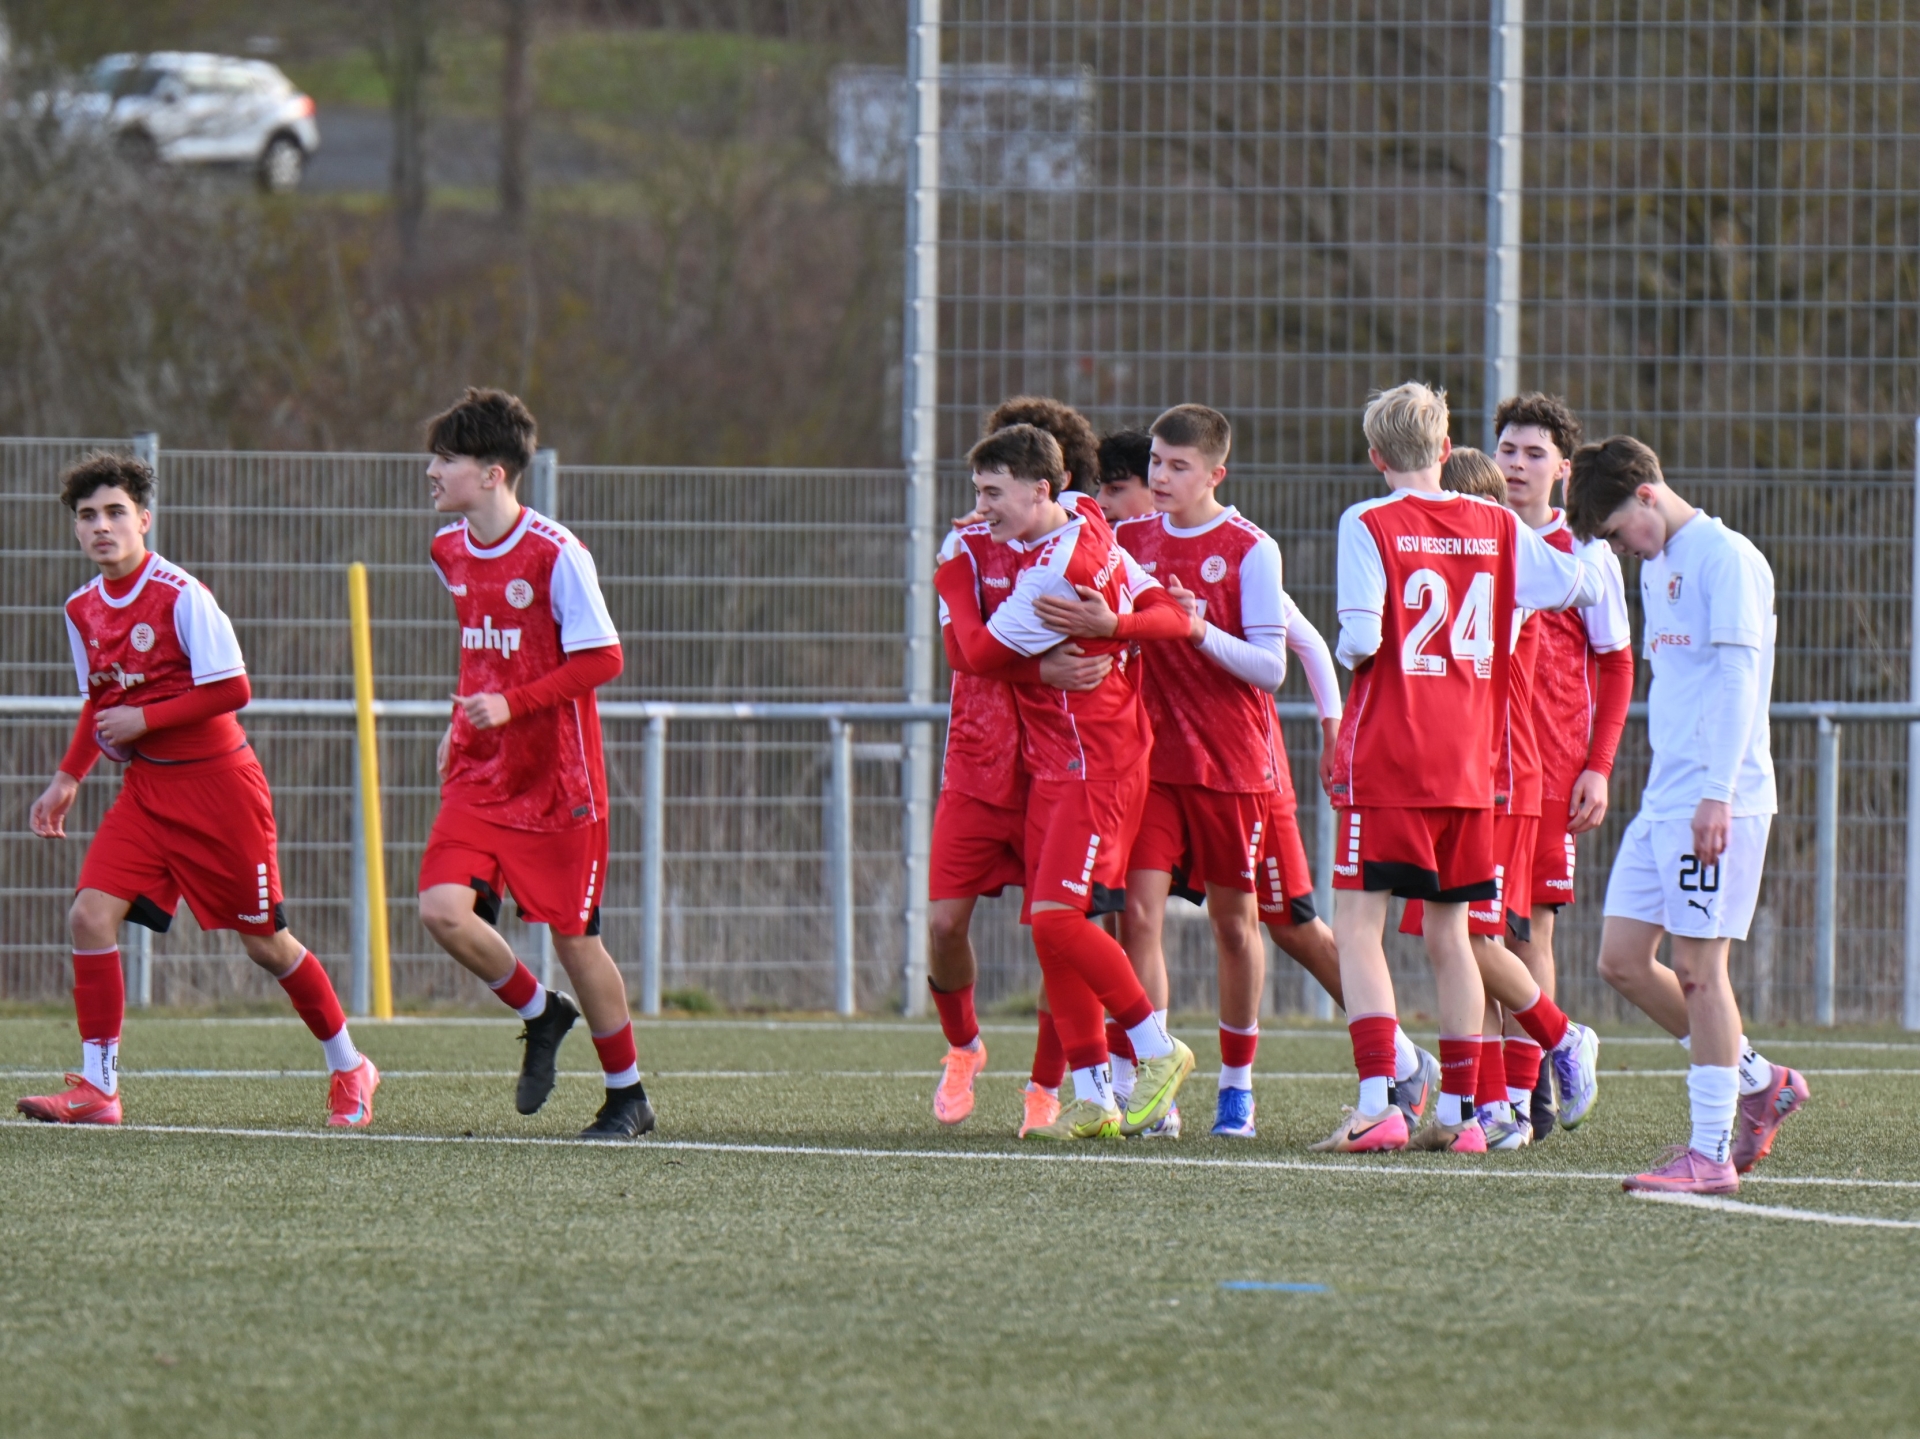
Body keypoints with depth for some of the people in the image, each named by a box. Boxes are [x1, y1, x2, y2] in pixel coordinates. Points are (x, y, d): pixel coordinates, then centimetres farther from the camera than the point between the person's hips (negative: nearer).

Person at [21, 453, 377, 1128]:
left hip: (217, 782, -6)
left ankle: (348, 1068, 24)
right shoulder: (82, 609, 6)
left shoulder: (182, 595, -16)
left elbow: (232, 690, -18)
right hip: (145, 788, 6)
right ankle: (96, 1088, -8)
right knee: (90, 913, -12)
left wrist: (144, 721, -18)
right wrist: (68, 778, 13)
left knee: (264, 940, 4)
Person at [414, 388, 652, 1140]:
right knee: (442, 909, -14)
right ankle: (539, 1013, 12)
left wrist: (511, 704, -23)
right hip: (478, 776, 6)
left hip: (555, 782, -6)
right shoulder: (449, 550, 6)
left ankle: (628, 1095, 17)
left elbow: (601, 657, -15)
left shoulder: (556, 554, -16)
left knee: (574, 937, 0)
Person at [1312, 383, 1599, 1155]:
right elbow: (1584, 586, 12)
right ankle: (1459, 1112, 12)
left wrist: (1347, 651, 6)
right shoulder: (1496, 527, 6)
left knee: (1357, 924, -4)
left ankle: (1378, 1100, -18)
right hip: (1468, 766, 5)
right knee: (1449, 932, 13)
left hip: (1387, 759, -5)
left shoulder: (1368, 524, -8)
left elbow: (1361, 637, -17)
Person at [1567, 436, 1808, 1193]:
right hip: (1663, 798, 9)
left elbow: (1737, 678, -16)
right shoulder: (1657, 566, 19)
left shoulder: (1726, 558, -10)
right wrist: (1671, 783, 19)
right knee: (1622, 960, 6)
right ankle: (1758, 1081, 18)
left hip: (1715, 802, -9)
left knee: (1698, 967, -7)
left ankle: (1711, 1152, -3)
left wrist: (1717, 793, -21)